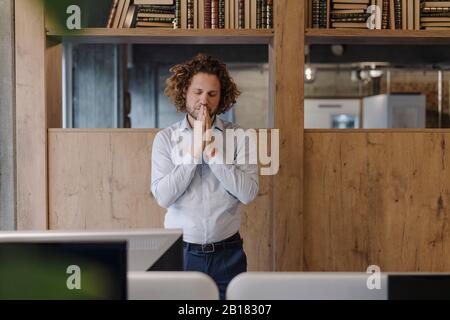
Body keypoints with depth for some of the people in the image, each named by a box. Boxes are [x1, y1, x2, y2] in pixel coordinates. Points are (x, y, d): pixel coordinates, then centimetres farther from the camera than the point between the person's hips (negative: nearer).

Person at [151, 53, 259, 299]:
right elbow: (163, 196, -10)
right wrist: (194, 153, -13)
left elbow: (248, 193, -11)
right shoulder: (166, 138, 0)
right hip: (180, 251, 0)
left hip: (227, 252, 0)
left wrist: (213, 153, -15)